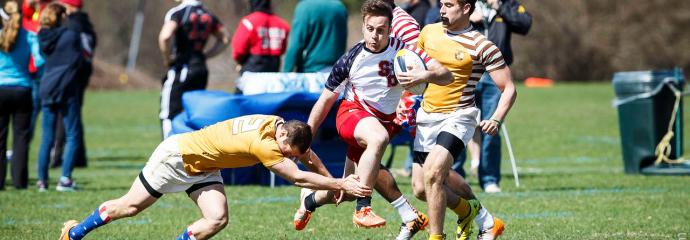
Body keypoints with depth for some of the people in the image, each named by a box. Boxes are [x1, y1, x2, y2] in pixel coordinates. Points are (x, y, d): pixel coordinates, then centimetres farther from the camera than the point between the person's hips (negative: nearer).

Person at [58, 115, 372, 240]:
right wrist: (341, 185, -29)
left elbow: (309, 155, 9)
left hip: (202, 168, 8)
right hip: (178, 154, -8)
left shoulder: (280, 126, -10)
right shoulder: (264, 144, -35)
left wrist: (334, 182, 5)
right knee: (131, 206, 5)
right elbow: (298, 177, -32)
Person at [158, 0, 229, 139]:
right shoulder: (208, 15, 8)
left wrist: (167, 58, -11)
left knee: (169, 115, -2)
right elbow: (224, 39, 16)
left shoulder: (178, 13, -12)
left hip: (181, 69, -6)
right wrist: (205, 55, 14)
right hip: (201, 69, 6)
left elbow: (165, 36, -27)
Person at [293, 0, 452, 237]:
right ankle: (363, 208, -31)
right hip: (352, 111, -3)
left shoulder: (402, 49, -14)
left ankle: (310, 200, 36)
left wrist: (425, 75, -42)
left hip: (385, 119, 3)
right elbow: (326, 100, -2)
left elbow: (446, 75, -20)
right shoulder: (351, 59, -14)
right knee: (379, 137, -39)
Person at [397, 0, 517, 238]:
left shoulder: (481, 46, -10)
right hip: (426, 117, 6)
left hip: (457, 117, -6)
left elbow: (508, 88, -7)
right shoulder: (429, 32, 5)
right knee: (421, 188, 6)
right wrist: (408, 78, 0)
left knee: (432, 173, -25)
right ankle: (469, 209, 34)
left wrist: (496, 120, -23)